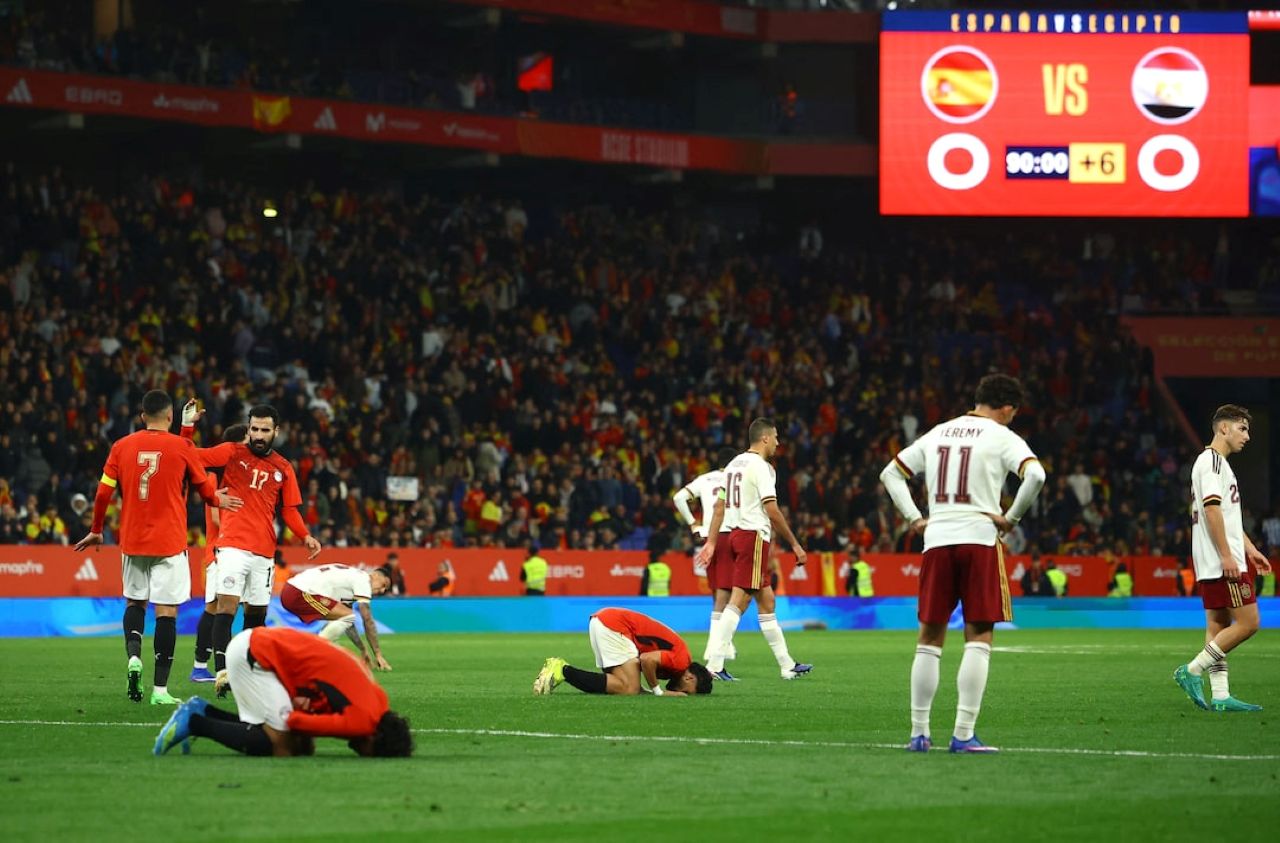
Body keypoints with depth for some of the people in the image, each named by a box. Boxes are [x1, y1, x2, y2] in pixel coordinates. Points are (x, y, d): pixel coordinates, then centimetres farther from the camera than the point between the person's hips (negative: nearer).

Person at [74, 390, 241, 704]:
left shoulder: (121, 447, 2)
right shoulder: (182, 447, -4)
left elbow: (103, 493, 3)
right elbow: (204, 489, 8)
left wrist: (96, 531, 19)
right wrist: (219, 499, 31)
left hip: (132, 541, 3)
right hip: (169, 542, -3)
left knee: (134, 602, 21)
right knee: (166, 612, -2)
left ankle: (133, 656, -4)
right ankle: (160, 689, -5)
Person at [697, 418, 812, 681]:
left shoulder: (734, 464, 15)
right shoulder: (760, 466, -11)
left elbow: (720, 506, 15)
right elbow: (772, 511, -16)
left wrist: (711, 542, 16)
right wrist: (795, 544, -10)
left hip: (736, 533, 9)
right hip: (754, 536, -9)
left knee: (766, 601, 14)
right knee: (738, 602, -10)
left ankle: (787, 665, 19)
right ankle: (714, 665, -15)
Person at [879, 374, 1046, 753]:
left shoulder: (937, 434, 17)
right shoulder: (1002, 437, 0)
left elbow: (891, 473, 21)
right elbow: (1035, 475, -17)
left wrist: (914, 518, 14)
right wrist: (1012, 518, -6)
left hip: (936, 539, 5)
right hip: (980, 538, -4)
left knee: (929, 638, 11)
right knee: (978, 637, -1)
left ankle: (918, 732, 11)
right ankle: (963, 734, -8)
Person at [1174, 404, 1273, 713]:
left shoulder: (1218, 463, 22)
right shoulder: (1212, 461, -11)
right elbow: (1212, 508, -20)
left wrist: (1249, 549, 26)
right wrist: (1227, 555, -22)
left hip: (1212, 565, 11)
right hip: (1222, 561, -11)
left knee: (1219, 625, 7)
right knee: (1247, 622, -10)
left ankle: (1220, 696, 5)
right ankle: (1192, 670, -8)